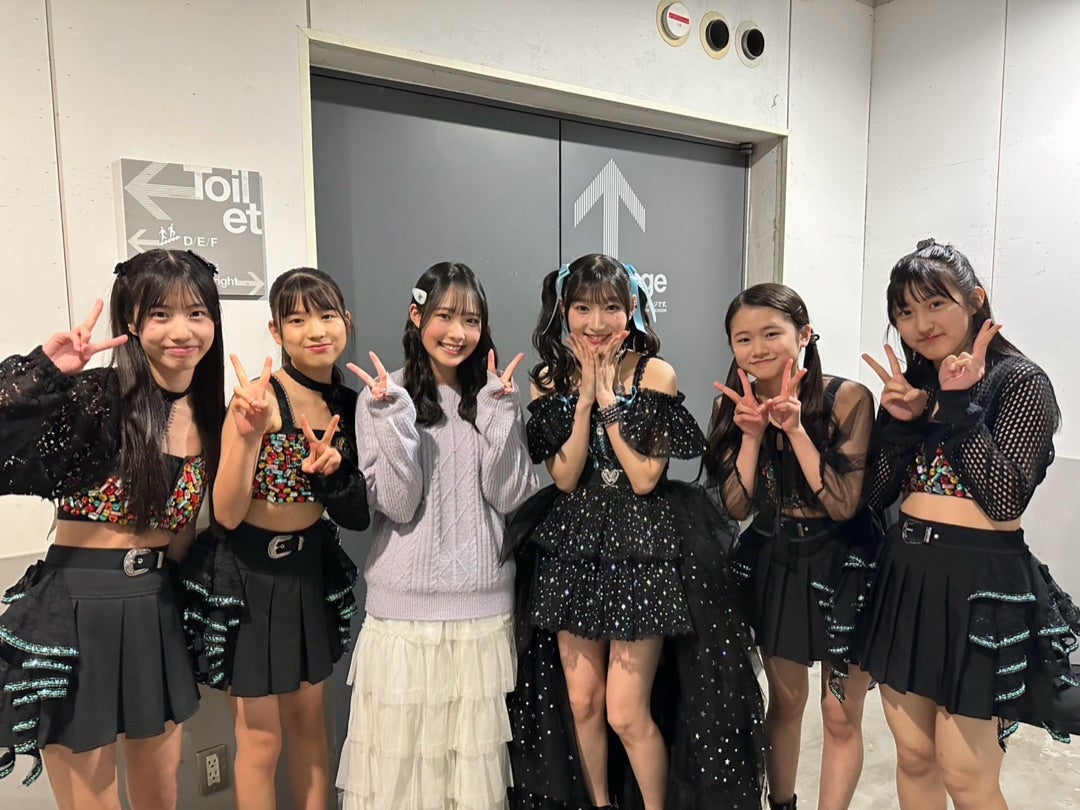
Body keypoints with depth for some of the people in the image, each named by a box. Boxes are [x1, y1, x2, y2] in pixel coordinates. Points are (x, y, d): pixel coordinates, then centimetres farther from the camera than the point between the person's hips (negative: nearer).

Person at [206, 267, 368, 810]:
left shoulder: (348, 404, -1)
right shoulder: (259, 397, -19)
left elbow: (356, 513, 2)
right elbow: (227, 515, -21)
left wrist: (331, 470, -18)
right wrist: (247, 434, -35)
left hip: (314, 569, 5)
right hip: (253, 575, -5)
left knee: (309, 719, 21)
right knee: (262, 739, 11)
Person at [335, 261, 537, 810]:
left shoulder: (493, 398, 5)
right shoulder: (384, 397, -3)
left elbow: (509, 498, -5)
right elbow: (398, 505, -11)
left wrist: (499, 412, -13)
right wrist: (395, 416, -20)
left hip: (484, 604, 3)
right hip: (406, 604, -2)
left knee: (476, 746, 13)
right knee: (403, 746, 9)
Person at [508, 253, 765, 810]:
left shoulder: (655, 375, -7)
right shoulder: (550, 381, 1)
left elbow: (645, 477, -14)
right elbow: (564, 477, -7)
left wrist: (609, 396, -15)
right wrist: (585, 397, -14)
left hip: (641, 551, -3)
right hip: (573, 552, 4)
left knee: (627, 714, 0)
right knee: (581, 703, 13)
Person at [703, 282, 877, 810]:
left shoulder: (849, 399, -16)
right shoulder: (734, 405, -4)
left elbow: (844, 505, -20)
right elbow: (737, 506, -8)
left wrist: (796, 429, -27)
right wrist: (753, 433, -20)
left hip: (840, 563, -3)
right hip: (772, 562, 4)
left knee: (840, 716, 7)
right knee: (785, 701, 20)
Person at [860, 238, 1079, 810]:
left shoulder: (1021, 382, -7)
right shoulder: (911, 385, 10)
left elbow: (1005, 498, -18)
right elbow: (876, 495, 4)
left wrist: (960, 406, -17)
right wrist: (900, 420, -9)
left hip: (982, 586, -5)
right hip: (904, 577, 6)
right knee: (913, 757, 16)